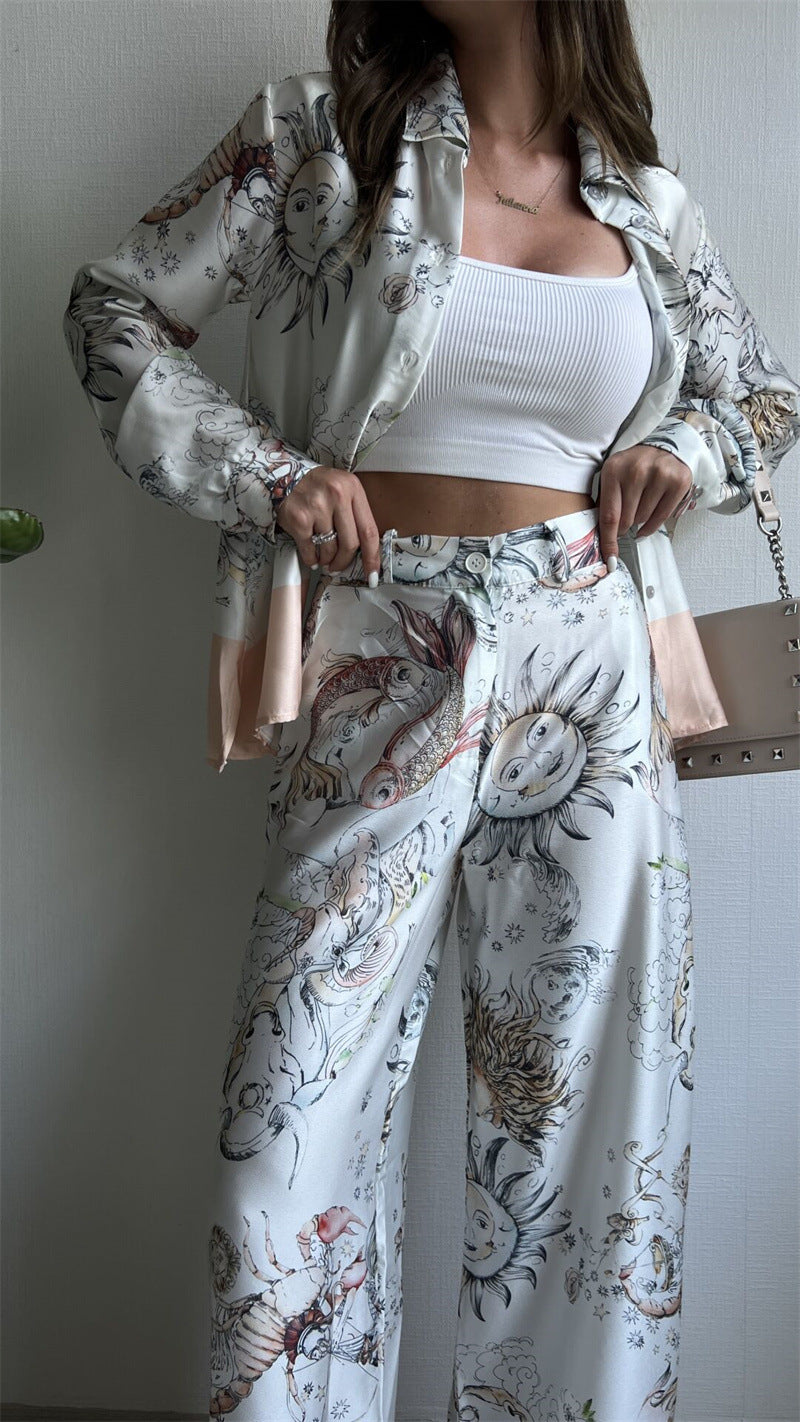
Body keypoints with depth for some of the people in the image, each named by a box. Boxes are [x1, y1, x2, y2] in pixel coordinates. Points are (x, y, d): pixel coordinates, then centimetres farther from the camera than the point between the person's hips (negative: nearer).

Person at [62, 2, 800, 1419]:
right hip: (383, 674, -2)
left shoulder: (647, 199, 12)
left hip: (588, 675, 3)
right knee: (306, 1088, -1)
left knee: (596, 1090, 8)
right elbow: (117, 308, 7)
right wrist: (266, 472, -4)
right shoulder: (321, 132, 5)